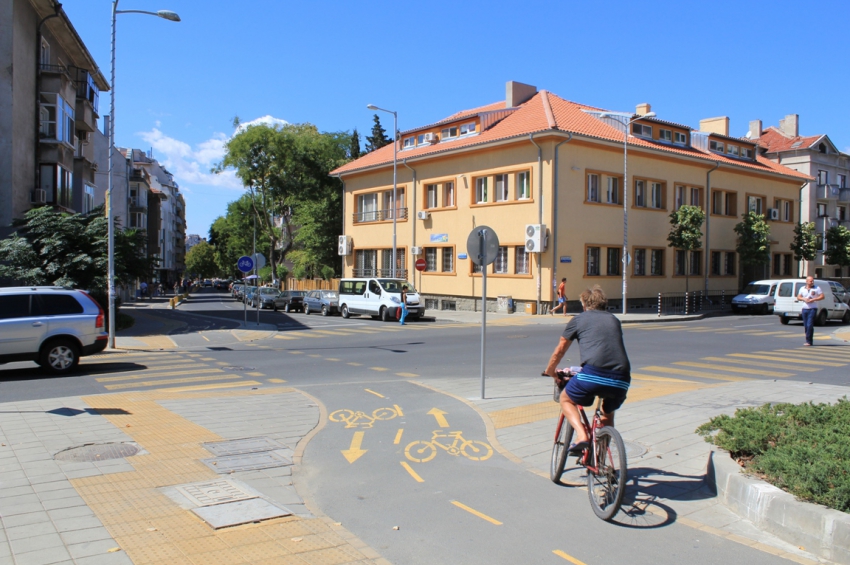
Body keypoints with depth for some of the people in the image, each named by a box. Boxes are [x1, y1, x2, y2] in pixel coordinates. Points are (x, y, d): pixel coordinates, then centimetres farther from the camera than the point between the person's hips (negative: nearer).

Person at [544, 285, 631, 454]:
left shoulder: (579, 319, 17)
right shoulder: (614, 320, 28)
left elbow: (559, 351, 24)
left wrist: (550, 371, 43)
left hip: (593, 374, -4)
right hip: (622, 379, 4)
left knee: (566, 400, 22)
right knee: (608, 413, 32)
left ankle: (581, 435, -1)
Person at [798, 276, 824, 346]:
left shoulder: (817, 288, 1)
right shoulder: (802, 289, 11)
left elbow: (822, 296, -3)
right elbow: (798, 297, 13)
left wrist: (813, 299, -13)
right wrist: (804, 299, -7)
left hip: (812, 309, -4)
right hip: (804, 309, 4)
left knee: (810, 325, -12)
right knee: (806, 326, 5)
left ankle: (809, 341, -12)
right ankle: (808, 341, 13)